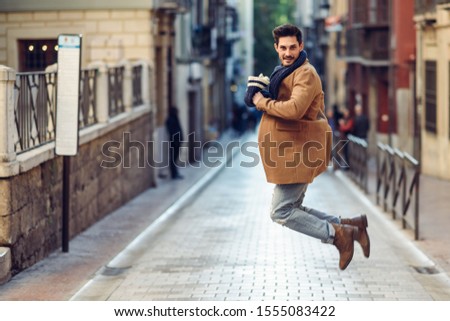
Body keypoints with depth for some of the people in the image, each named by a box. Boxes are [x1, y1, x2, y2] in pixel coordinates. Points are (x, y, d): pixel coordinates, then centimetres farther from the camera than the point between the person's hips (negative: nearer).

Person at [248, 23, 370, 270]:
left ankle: (338, 235, -4)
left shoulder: (306, 74, -15)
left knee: (281, 212, -9)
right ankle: (349, 226, 15)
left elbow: (295, 109, -30)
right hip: (291, 150, 11)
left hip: (298, 151, -11)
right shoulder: (285, 72, 18)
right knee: (292, 209, 12)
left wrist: (263, 103, -17)